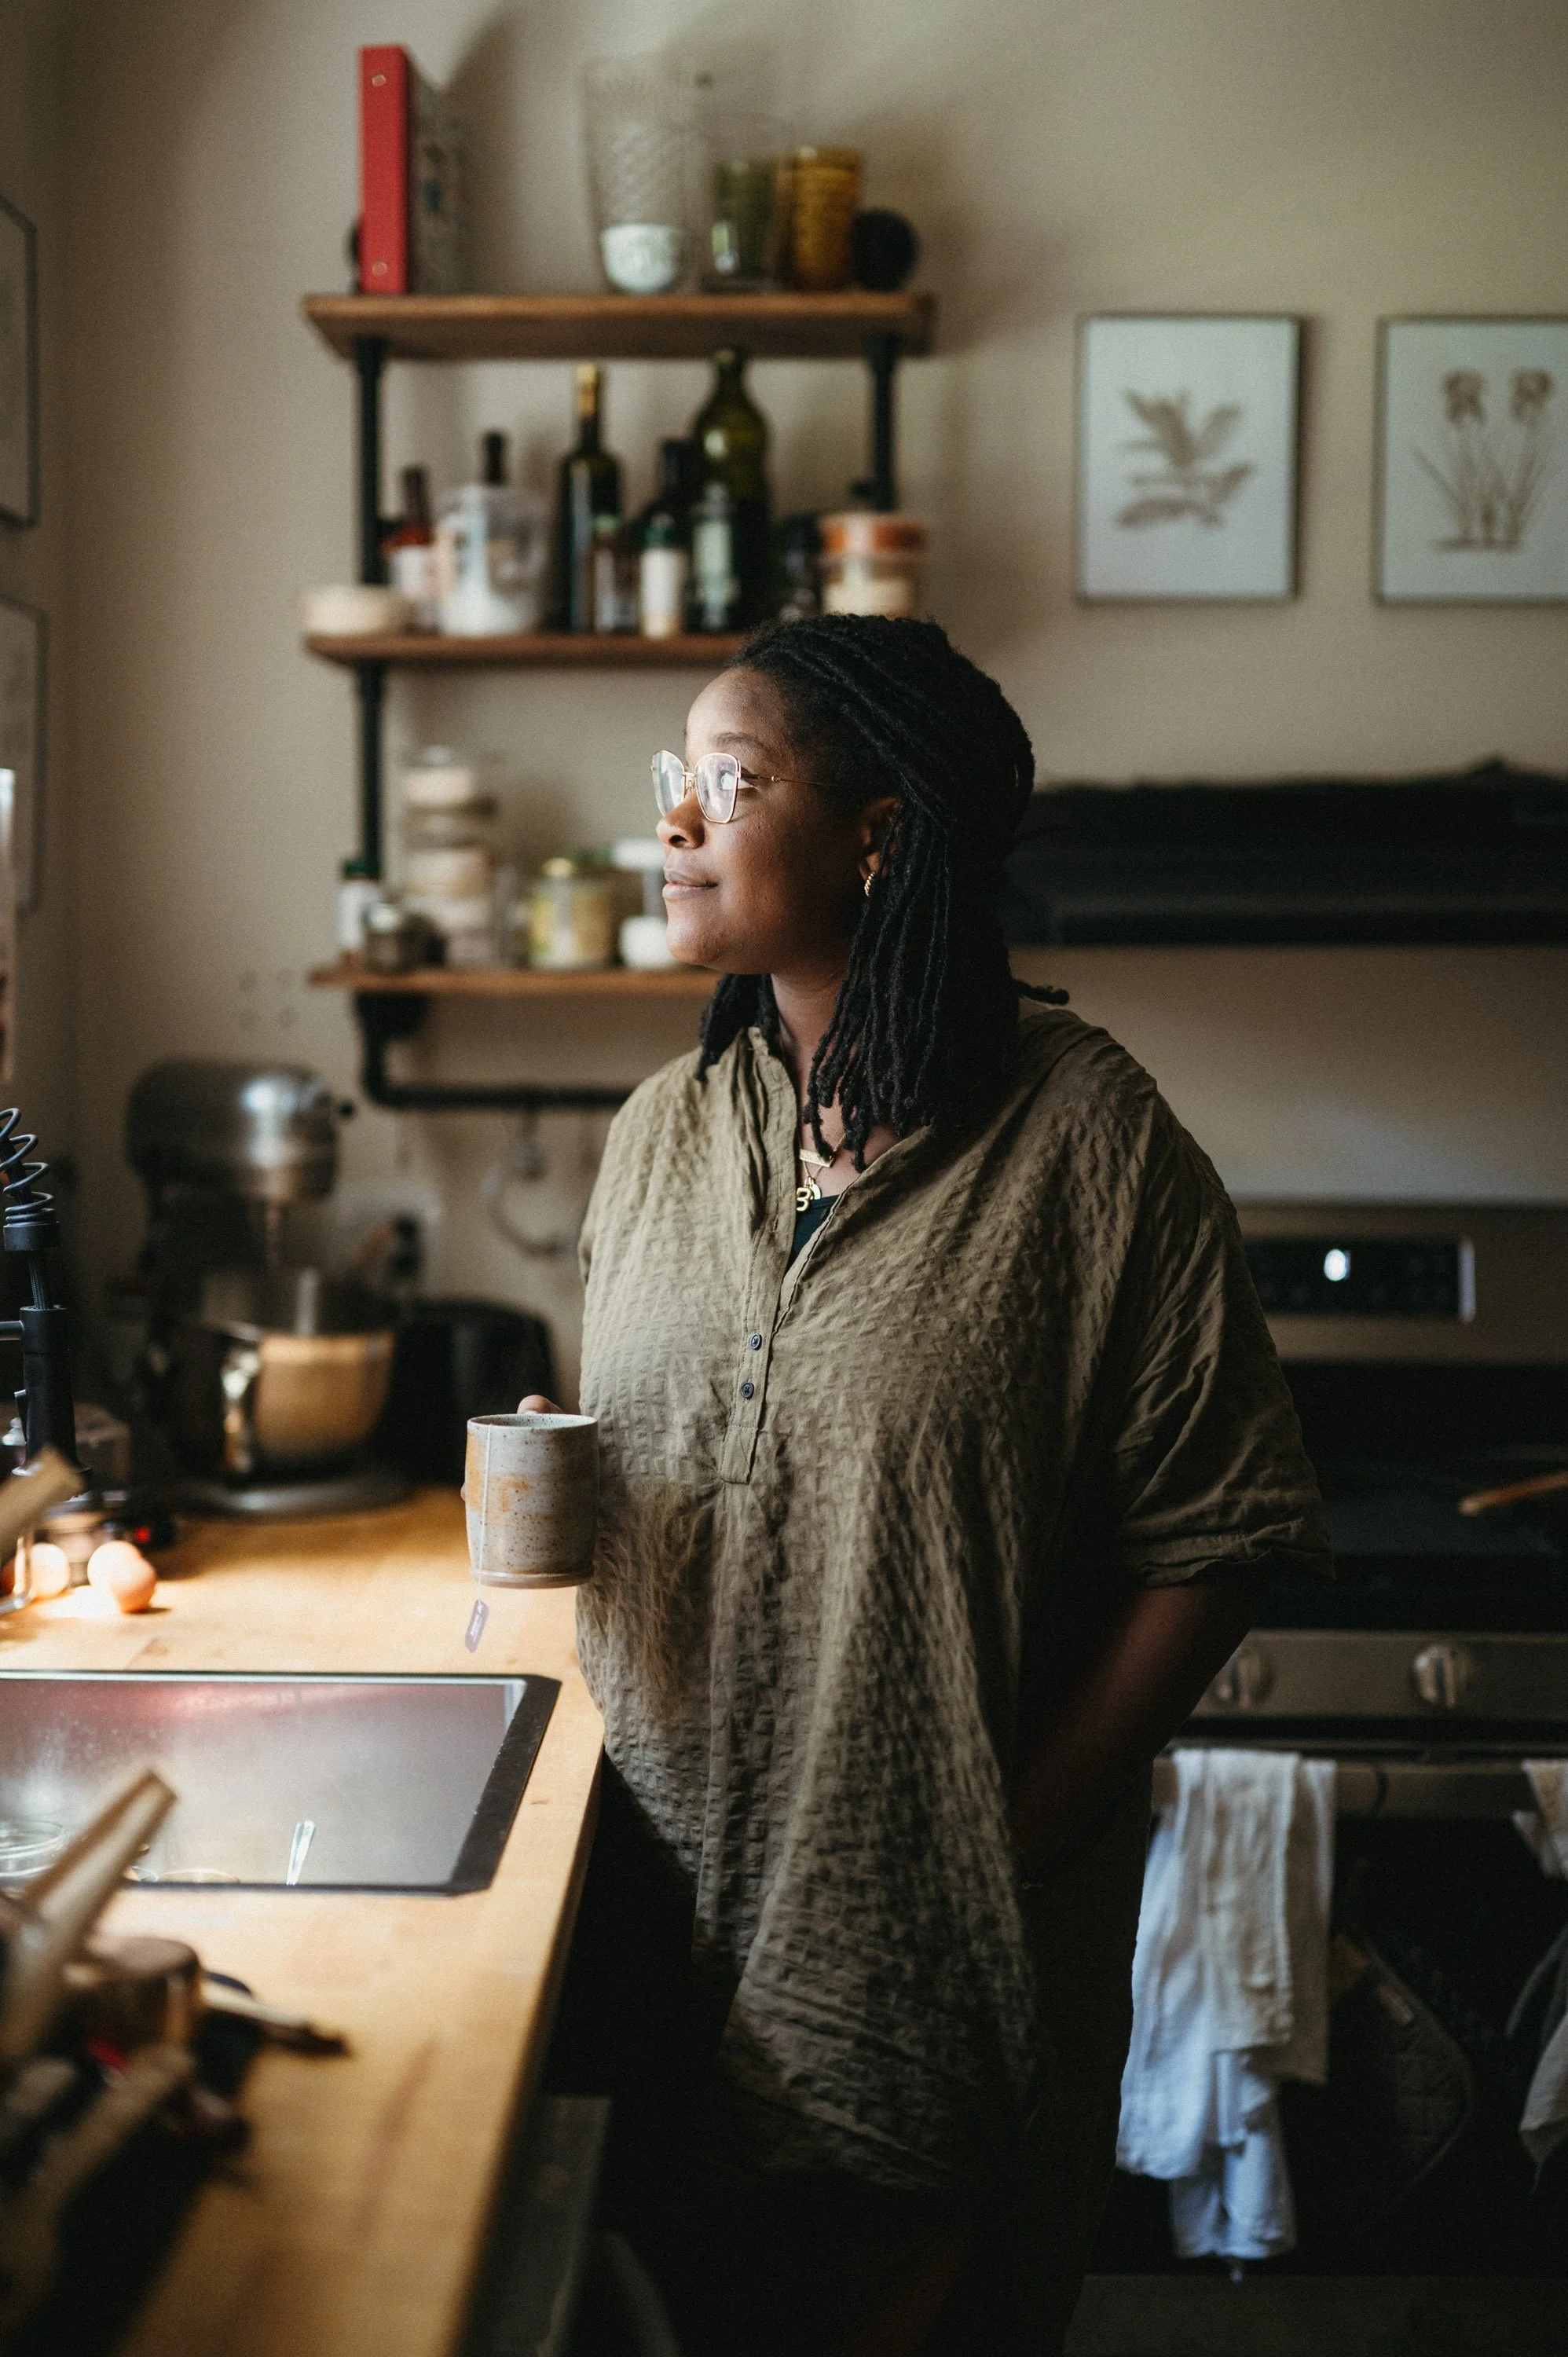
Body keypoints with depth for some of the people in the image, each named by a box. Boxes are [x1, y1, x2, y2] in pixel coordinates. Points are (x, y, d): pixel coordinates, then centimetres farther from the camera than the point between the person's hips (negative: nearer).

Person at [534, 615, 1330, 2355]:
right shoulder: (663, 1133, 6)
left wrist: (1015, 1841, -15)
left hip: (936, 1940, -5)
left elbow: (1217, 1537, -12)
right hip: (663, 1897, 5)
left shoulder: (1084, 1136, -12)